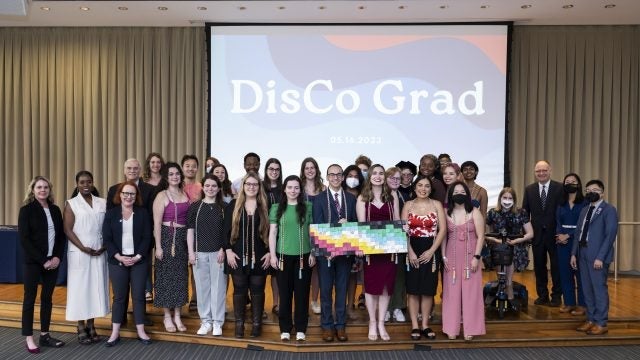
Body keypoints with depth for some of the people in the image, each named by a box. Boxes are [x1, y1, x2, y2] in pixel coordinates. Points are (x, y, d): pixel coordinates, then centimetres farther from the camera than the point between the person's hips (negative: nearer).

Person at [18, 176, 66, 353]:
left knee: (47, 298, 10)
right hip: (33, 262, -4)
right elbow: (24, 239, -11)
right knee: (30, 298, 2)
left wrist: (58, 257, -6)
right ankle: (29, 339, 9)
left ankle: (45, 335, 18)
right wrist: (42, 260, -15)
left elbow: (61, 236, 9)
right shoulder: (26, 210, -5)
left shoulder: (55, 210, 8)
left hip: (52, 261, 4)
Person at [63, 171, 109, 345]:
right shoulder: (71, 204, 0)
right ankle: (81, 328, 10)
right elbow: (68, 230, -6)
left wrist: (104, 246, -6)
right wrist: (83, 248, -14)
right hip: (79, 253, -3)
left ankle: (91, 326, 15)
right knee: (80, 288, 2)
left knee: (96, 287, 5)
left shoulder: (102, 203, 8)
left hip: (99, 253, 3)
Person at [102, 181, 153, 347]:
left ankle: (141, 331, 13)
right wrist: (119, 257, -12)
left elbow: (147, 237, 0)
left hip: (138, 260, 0)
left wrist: (138, 256, -11)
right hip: (117, 261, 0)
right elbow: (107, 239, -1)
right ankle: (115, 333, 14)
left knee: (138, 296, 4)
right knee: (119, 297, 6)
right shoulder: (111, 213, 3)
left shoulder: (143, 213, 3)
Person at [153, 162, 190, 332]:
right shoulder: (162, 196, -7)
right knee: (166, 276, 3)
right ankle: (167, 317, 15)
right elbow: (157, 223, -10)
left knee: (181, 276, 9)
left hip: (183, 238, 5)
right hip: (167, 237, -5)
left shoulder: (186, 194, 8)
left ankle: (177, 316, 20)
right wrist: (158, 246, -14)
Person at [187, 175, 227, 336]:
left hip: (218, 252, -1)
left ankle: (217, 322, 12)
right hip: (200, 252, 1)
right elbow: (190, 230, 3)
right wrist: (191, 252, -2)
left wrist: (223, 250, -6)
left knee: (218, 286, 2)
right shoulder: (195, 207, 4)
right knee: (202, 287, 6)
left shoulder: (223, 207, 3)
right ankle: (206, 321, 17)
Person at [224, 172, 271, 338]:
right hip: (238, 256, 0)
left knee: (257, 290, 7)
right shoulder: (233, 205, 4)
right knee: (239, 290, 7)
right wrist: (228, 250, -5)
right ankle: (239, 323, 18)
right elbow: (226, 229, 2)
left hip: (259, 257, 0)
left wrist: (269, 252, -3)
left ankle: (257, 323, 18)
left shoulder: (265, 207, 3)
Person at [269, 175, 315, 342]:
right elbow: (272, 233, 4)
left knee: (302, 293, 5)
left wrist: (313, 253, 0)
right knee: (285, 293, 6)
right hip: (284, 255, 0)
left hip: (303, 256, 0)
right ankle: (285, 329, 17)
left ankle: (300, 329, 16)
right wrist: (272, 255, -2)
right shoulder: (277, 208, 4)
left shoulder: (308, 207, 3)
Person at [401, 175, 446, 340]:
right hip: (412, 249, 0)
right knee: (413, 289, 2)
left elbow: (443, 229, -2)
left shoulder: (437, 204, 4)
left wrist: (431, 251, -9)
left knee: (428, 289, 6)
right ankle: (415, 326, 10)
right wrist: (410, 252, -12)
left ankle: (425, 325, 18)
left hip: (431, 250, 1)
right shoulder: (408, 205, 4)